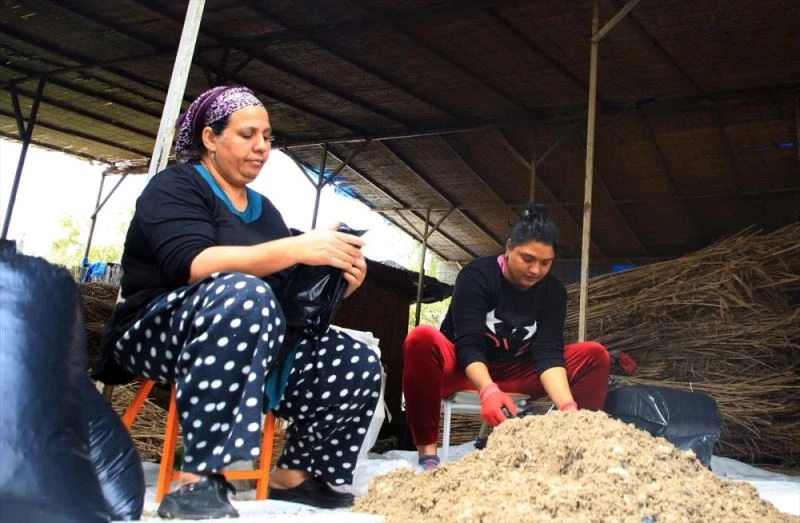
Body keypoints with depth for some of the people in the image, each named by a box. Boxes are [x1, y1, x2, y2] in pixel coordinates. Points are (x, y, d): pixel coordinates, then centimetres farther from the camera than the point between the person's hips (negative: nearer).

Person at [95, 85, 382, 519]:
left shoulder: (263, 208, 15)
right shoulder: (175, 187, -5)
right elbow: (191, 264, -25)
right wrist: (296, 248, -33)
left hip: (250, 343, 7)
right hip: (156, 335, -6)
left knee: (356, 364, -10)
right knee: (242, 293, -38)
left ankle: (293, 476, 4)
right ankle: (198, 482, -37)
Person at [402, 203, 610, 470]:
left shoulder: (553, 290, -7)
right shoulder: (477, 275, -18)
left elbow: (548, 352, -19)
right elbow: (468, 345, -28)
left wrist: (568, 406, -37)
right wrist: (488, 390, -48)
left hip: (517, 371, 4)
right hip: (466, 368, -3)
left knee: (595, 355, -15)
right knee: (422, 339, -36)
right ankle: (427, 453, -30)